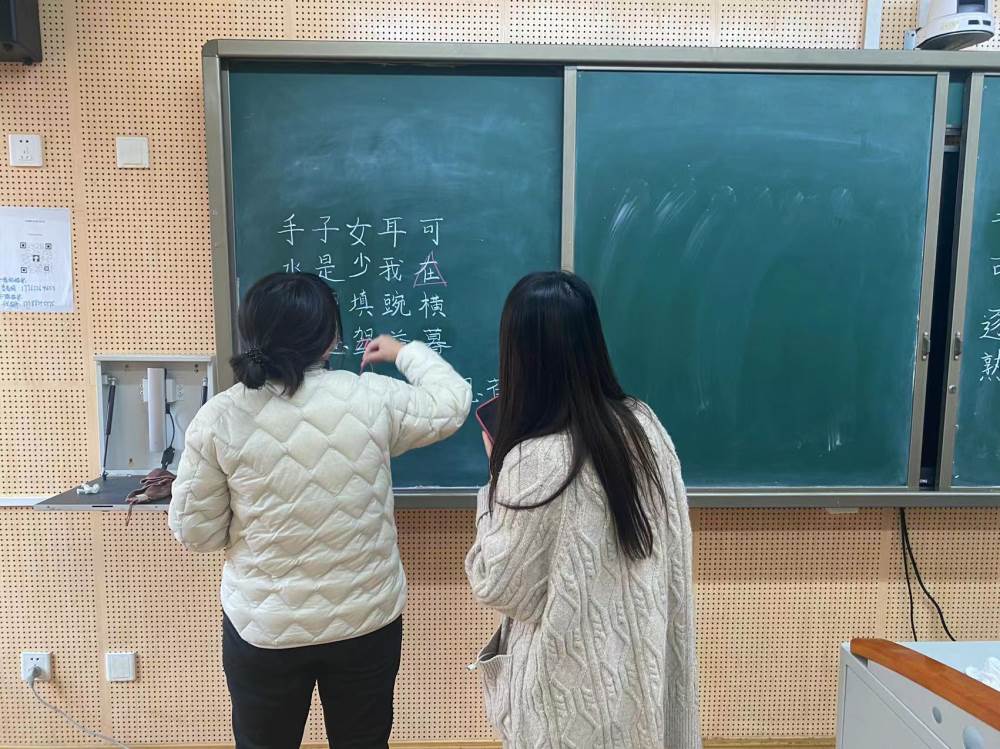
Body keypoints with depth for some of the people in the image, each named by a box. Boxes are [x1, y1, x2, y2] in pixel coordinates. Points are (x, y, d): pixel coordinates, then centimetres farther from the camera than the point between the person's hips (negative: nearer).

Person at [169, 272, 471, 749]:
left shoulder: (218, 418, -13)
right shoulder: (373, 399, -12)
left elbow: (195, 533, -5)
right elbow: (453, 402, 6)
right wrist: (406, 353, 21)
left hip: (264, 629, 0)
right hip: (367, 621, 1)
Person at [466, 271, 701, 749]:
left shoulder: (533, 460, -28)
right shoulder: (644, 425, -8)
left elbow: (495, 587, -15)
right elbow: (670, 554, 3)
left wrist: (497, 472, -10)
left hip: (572, 682, -6)